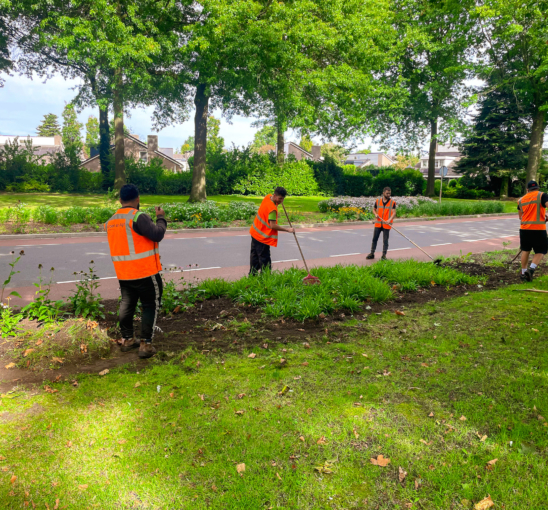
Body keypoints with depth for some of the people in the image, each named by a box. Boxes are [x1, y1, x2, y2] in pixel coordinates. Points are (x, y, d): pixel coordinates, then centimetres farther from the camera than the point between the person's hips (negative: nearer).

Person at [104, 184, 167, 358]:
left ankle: (127, 340, 29)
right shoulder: (138, 217, -17)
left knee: (127, 304, 18)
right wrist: (161, 218, -6)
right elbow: (157, 234, -21)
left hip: (123, 274, 7)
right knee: (151, 306, 3)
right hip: (145, 272, -7)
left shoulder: (111, 221, 8)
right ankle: (146, 345, 3)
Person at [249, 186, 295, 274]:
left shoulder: (268, 197, -2)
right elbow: (273, 226, -30)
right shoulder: (272, 209, -28)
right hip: (262, 237, -10)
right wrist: (288, 230, -24)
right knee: (265, 259, -4)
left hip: (255, 232, 10)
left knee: (255, 255, 19)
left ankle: (252, 274, 30)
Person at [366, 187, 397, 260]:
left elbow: (394, 213, -9)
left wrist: (389, 220, -27)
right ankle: (372, 253, 15)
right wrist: (375, 214, -5)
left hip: (387, 225, -2)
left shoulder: (392, 202, -1)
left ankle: (384, 255, 9)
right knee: (374, 239, 6)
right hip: (378, 223, 3)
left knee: (385, 240, 1)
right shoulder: (377, 201, 6)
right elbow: (374, 209, 18)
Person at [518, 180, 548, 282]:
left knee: (525, 250, 15)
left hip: (524, 228, 4)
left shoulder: (521, 200, 11)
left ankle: (523, 272, 19)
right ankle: (531, 269, -12)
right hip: (538, 229, -4)